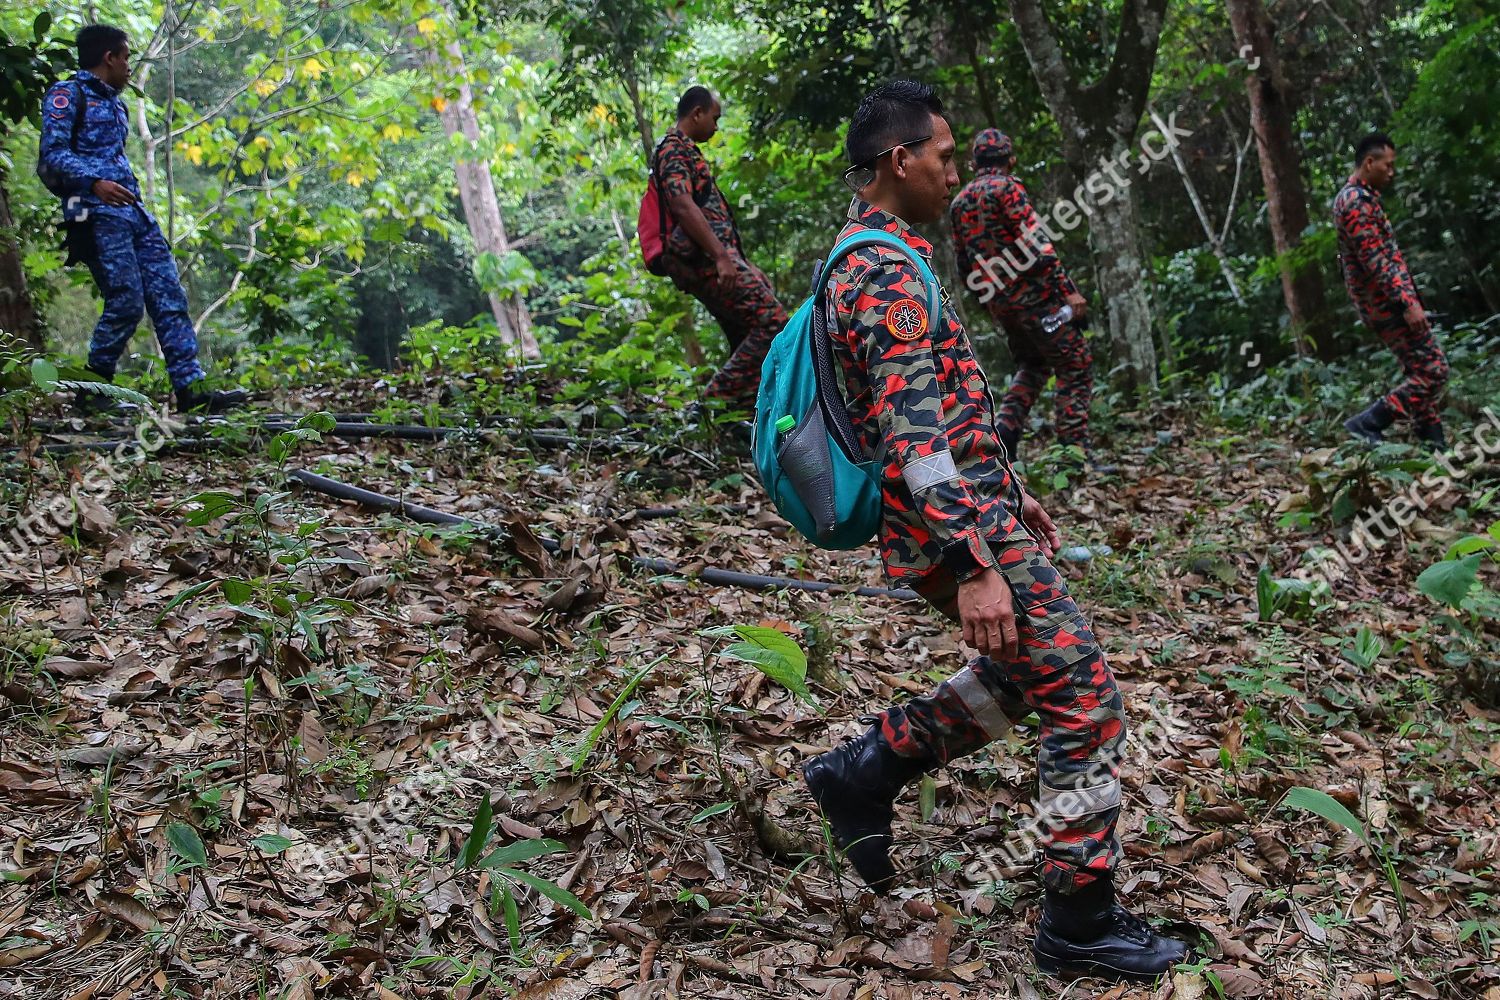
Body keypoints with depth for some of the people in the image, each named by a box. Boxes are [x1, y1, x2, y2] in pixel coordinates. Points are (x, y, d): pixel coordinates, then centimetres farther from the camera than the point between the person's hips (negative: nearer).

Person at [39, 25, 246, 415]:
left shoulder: (113, 103, 25)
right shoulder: (67, 94, 0)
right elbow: (53, 152, -12)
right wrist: (95, 182, -27)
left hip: (135, 212, 8)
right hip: (97, 213, -8)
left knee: (169, 297, -2)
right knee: (126, 302, -12)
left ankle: (190, 387, -7)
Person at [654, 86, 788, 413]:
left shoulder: (686, 151, 28)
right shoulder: (675, 149, -6)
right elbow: (682, 206, -21)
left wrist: (741, 263, 26)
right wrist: (721, 257, -26)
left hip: (708, 261, 11)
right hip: (705, 259, -11)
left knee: (748, 339, 9)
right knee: (771, 320, -16)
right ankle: (719, 397, -16)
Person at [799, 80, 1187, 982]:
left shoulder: (876, 260, 15)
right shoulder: (886, 276, -19)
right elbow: (911, 438, -28)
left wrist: (1011, 492, 26)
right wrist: (973, 564, -31)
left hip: (978, 517, 10)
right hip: (961, 533, -10)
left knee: (1032, 671, 24)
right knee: (1088, 703, -2)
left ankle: (865, 771, 26)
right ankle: (1081, 924, 11)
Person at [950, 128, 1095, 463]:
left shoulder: (959, 201, 12)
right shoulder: (1007, 188, -9)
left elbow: (964, 265, 15)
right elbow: (1037, 245, -18)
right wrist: (1069, 290, -17)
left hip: (998, 302, 7)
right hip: (1033, 294, -7)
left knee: (1031, 365, 24)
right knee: (1076, 366, 1)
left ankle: (1006, 426, 5)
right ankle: (1074, 449, -3)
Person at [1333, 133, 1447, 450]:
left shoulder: (1358, 197, 17)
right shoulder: (1356, 201, -17)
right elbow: (1375, 261, -23)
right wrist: (1407, 302, -25)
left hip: (1385, 302, 11)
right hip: (1388, 302, -11)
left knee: (1420, 371, 13)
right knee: (1433, 372, -9)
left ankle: (1434, 445, 16)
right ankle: (1366, 424, -8)